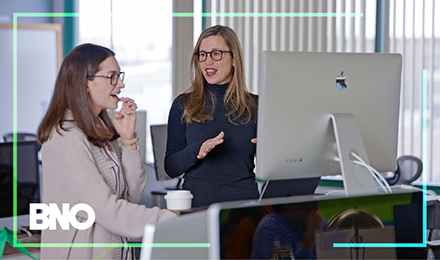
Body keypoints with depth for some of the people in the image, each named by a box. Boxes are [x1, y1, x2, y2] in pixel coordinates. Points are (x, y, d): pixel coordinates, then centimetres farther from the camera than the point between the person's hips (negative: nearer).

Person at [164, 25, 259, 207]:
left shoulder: (254, 106, 10)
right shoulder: (183, 105, 8)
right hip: (197, 204, -1)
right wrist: (197, 150, -15)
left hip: (245, 201, 1)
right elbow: (171, 168, 3)